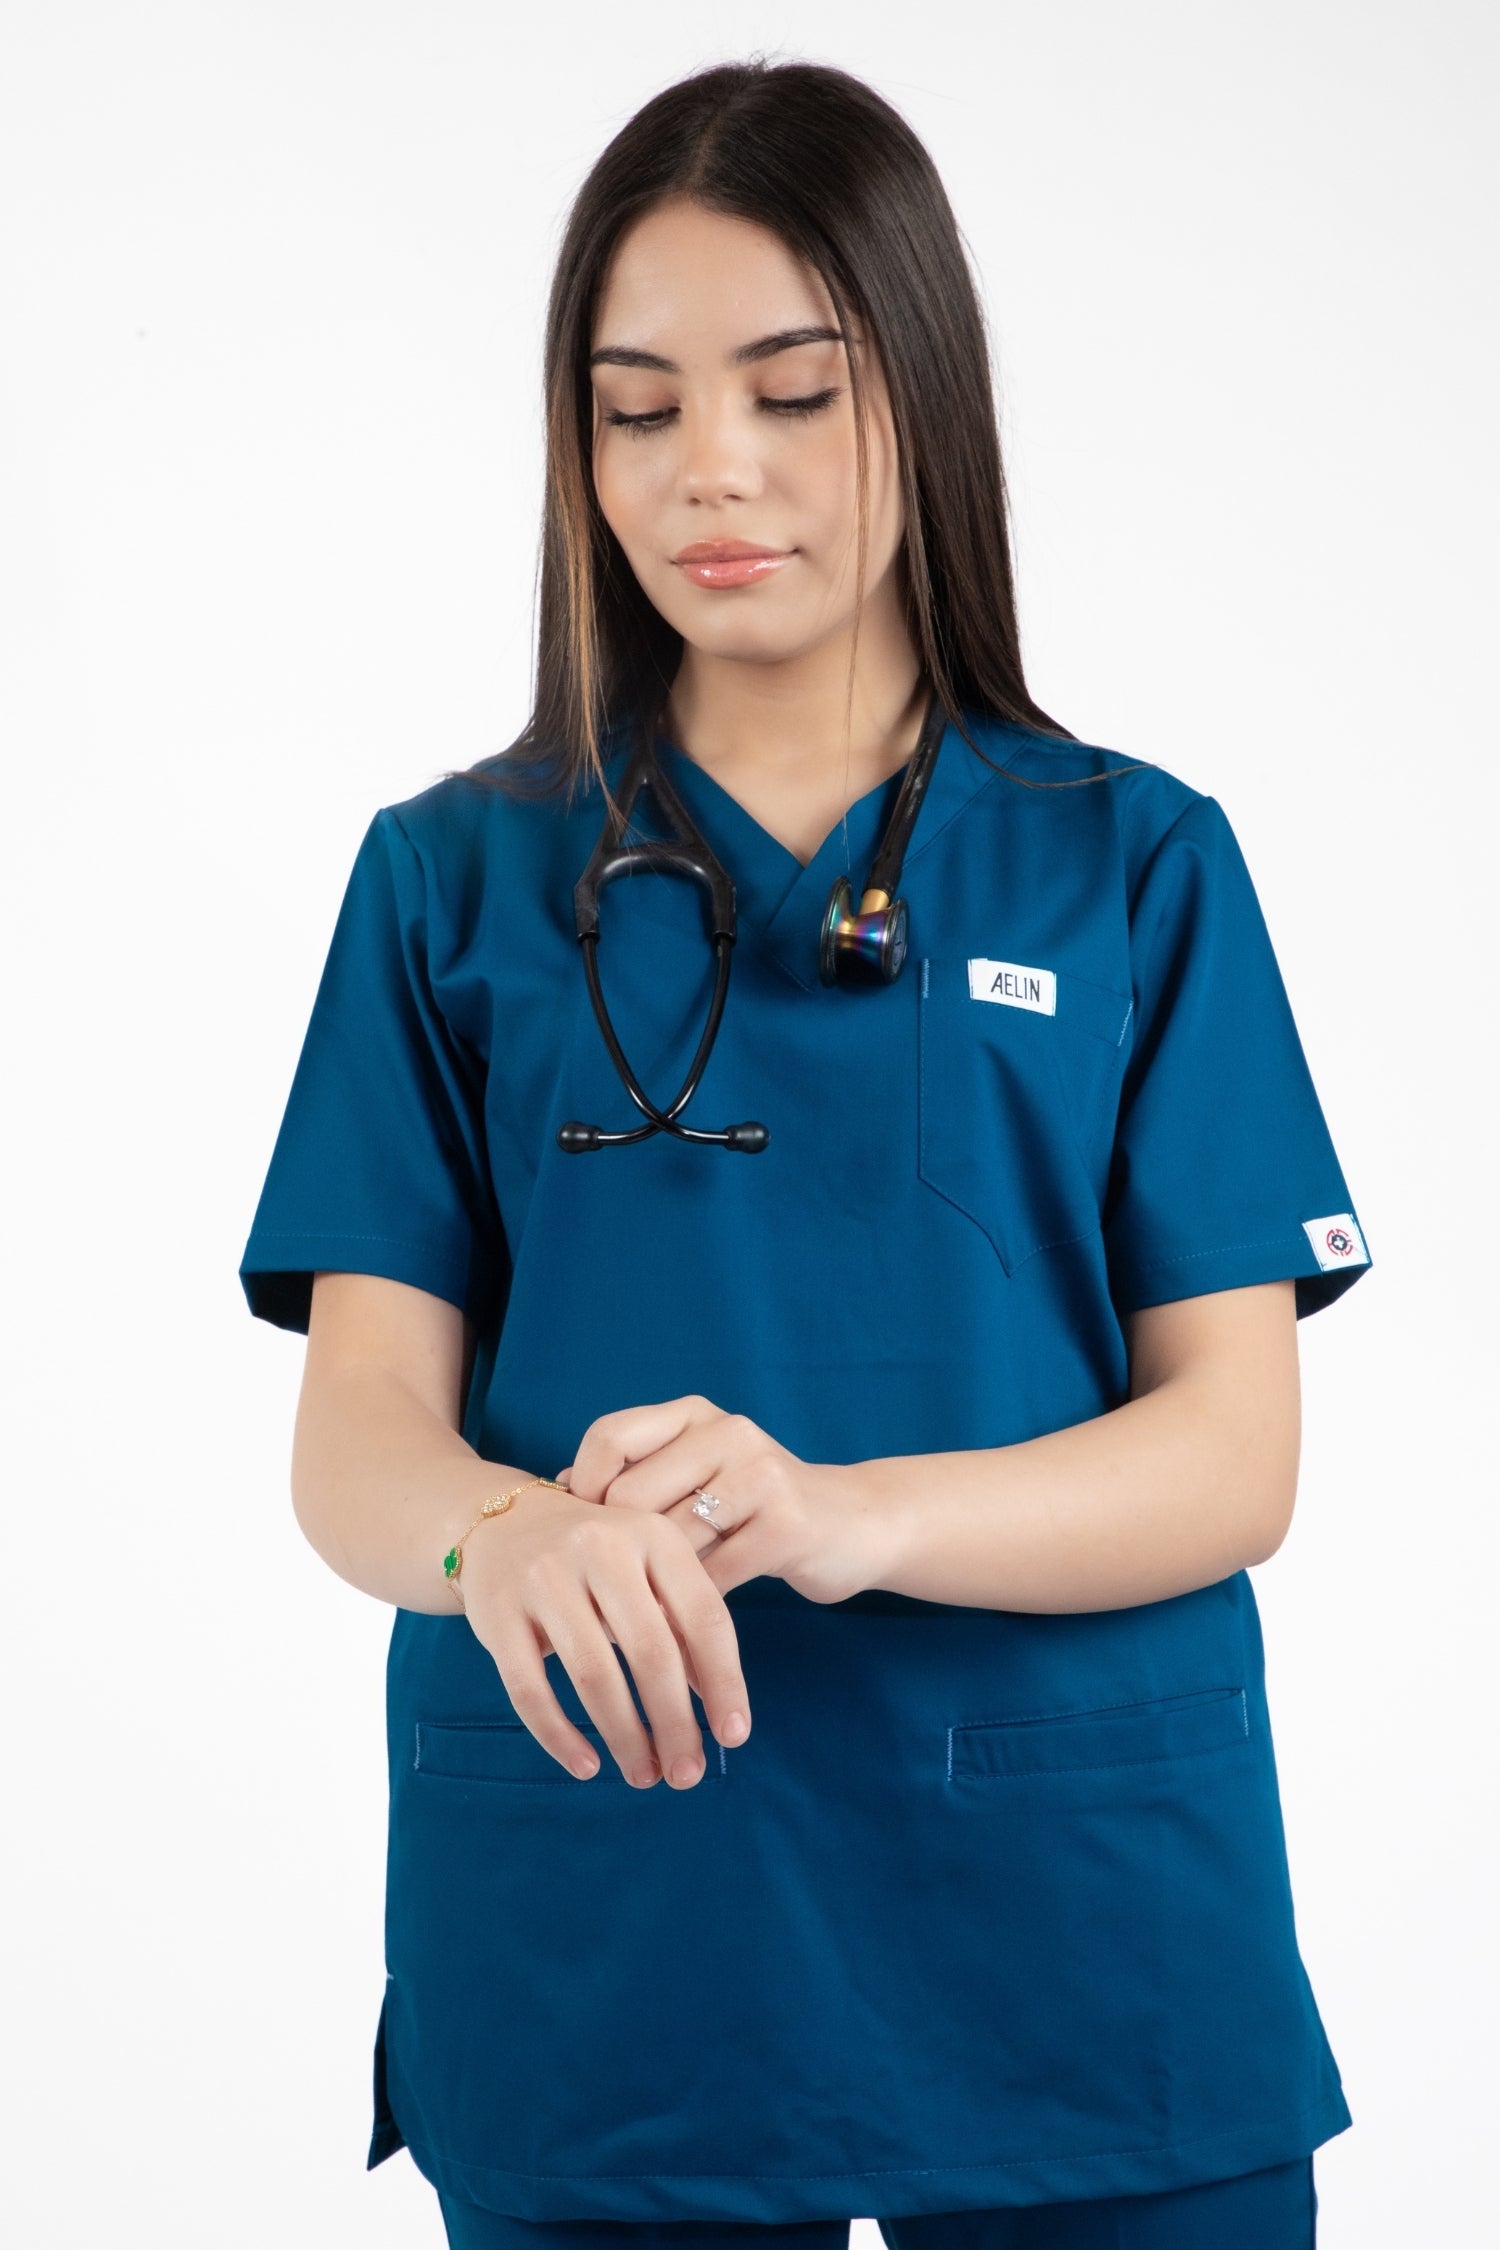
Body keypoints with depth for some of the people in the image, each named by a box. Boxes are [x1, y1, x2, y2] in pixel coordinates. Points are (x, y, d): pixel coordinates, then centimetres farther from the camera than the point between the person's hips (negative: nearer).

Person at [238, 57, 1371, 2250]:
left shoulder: (1136, 864, 4)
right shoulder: (458, 878, 6)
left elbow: (1238, 1450, -4)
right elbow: (356, 1431, -2)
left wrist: (852, 1516, -23)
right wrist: (507, 1534, -26)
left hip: (1078, 1933, 0)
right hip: (588, 1940, 1)